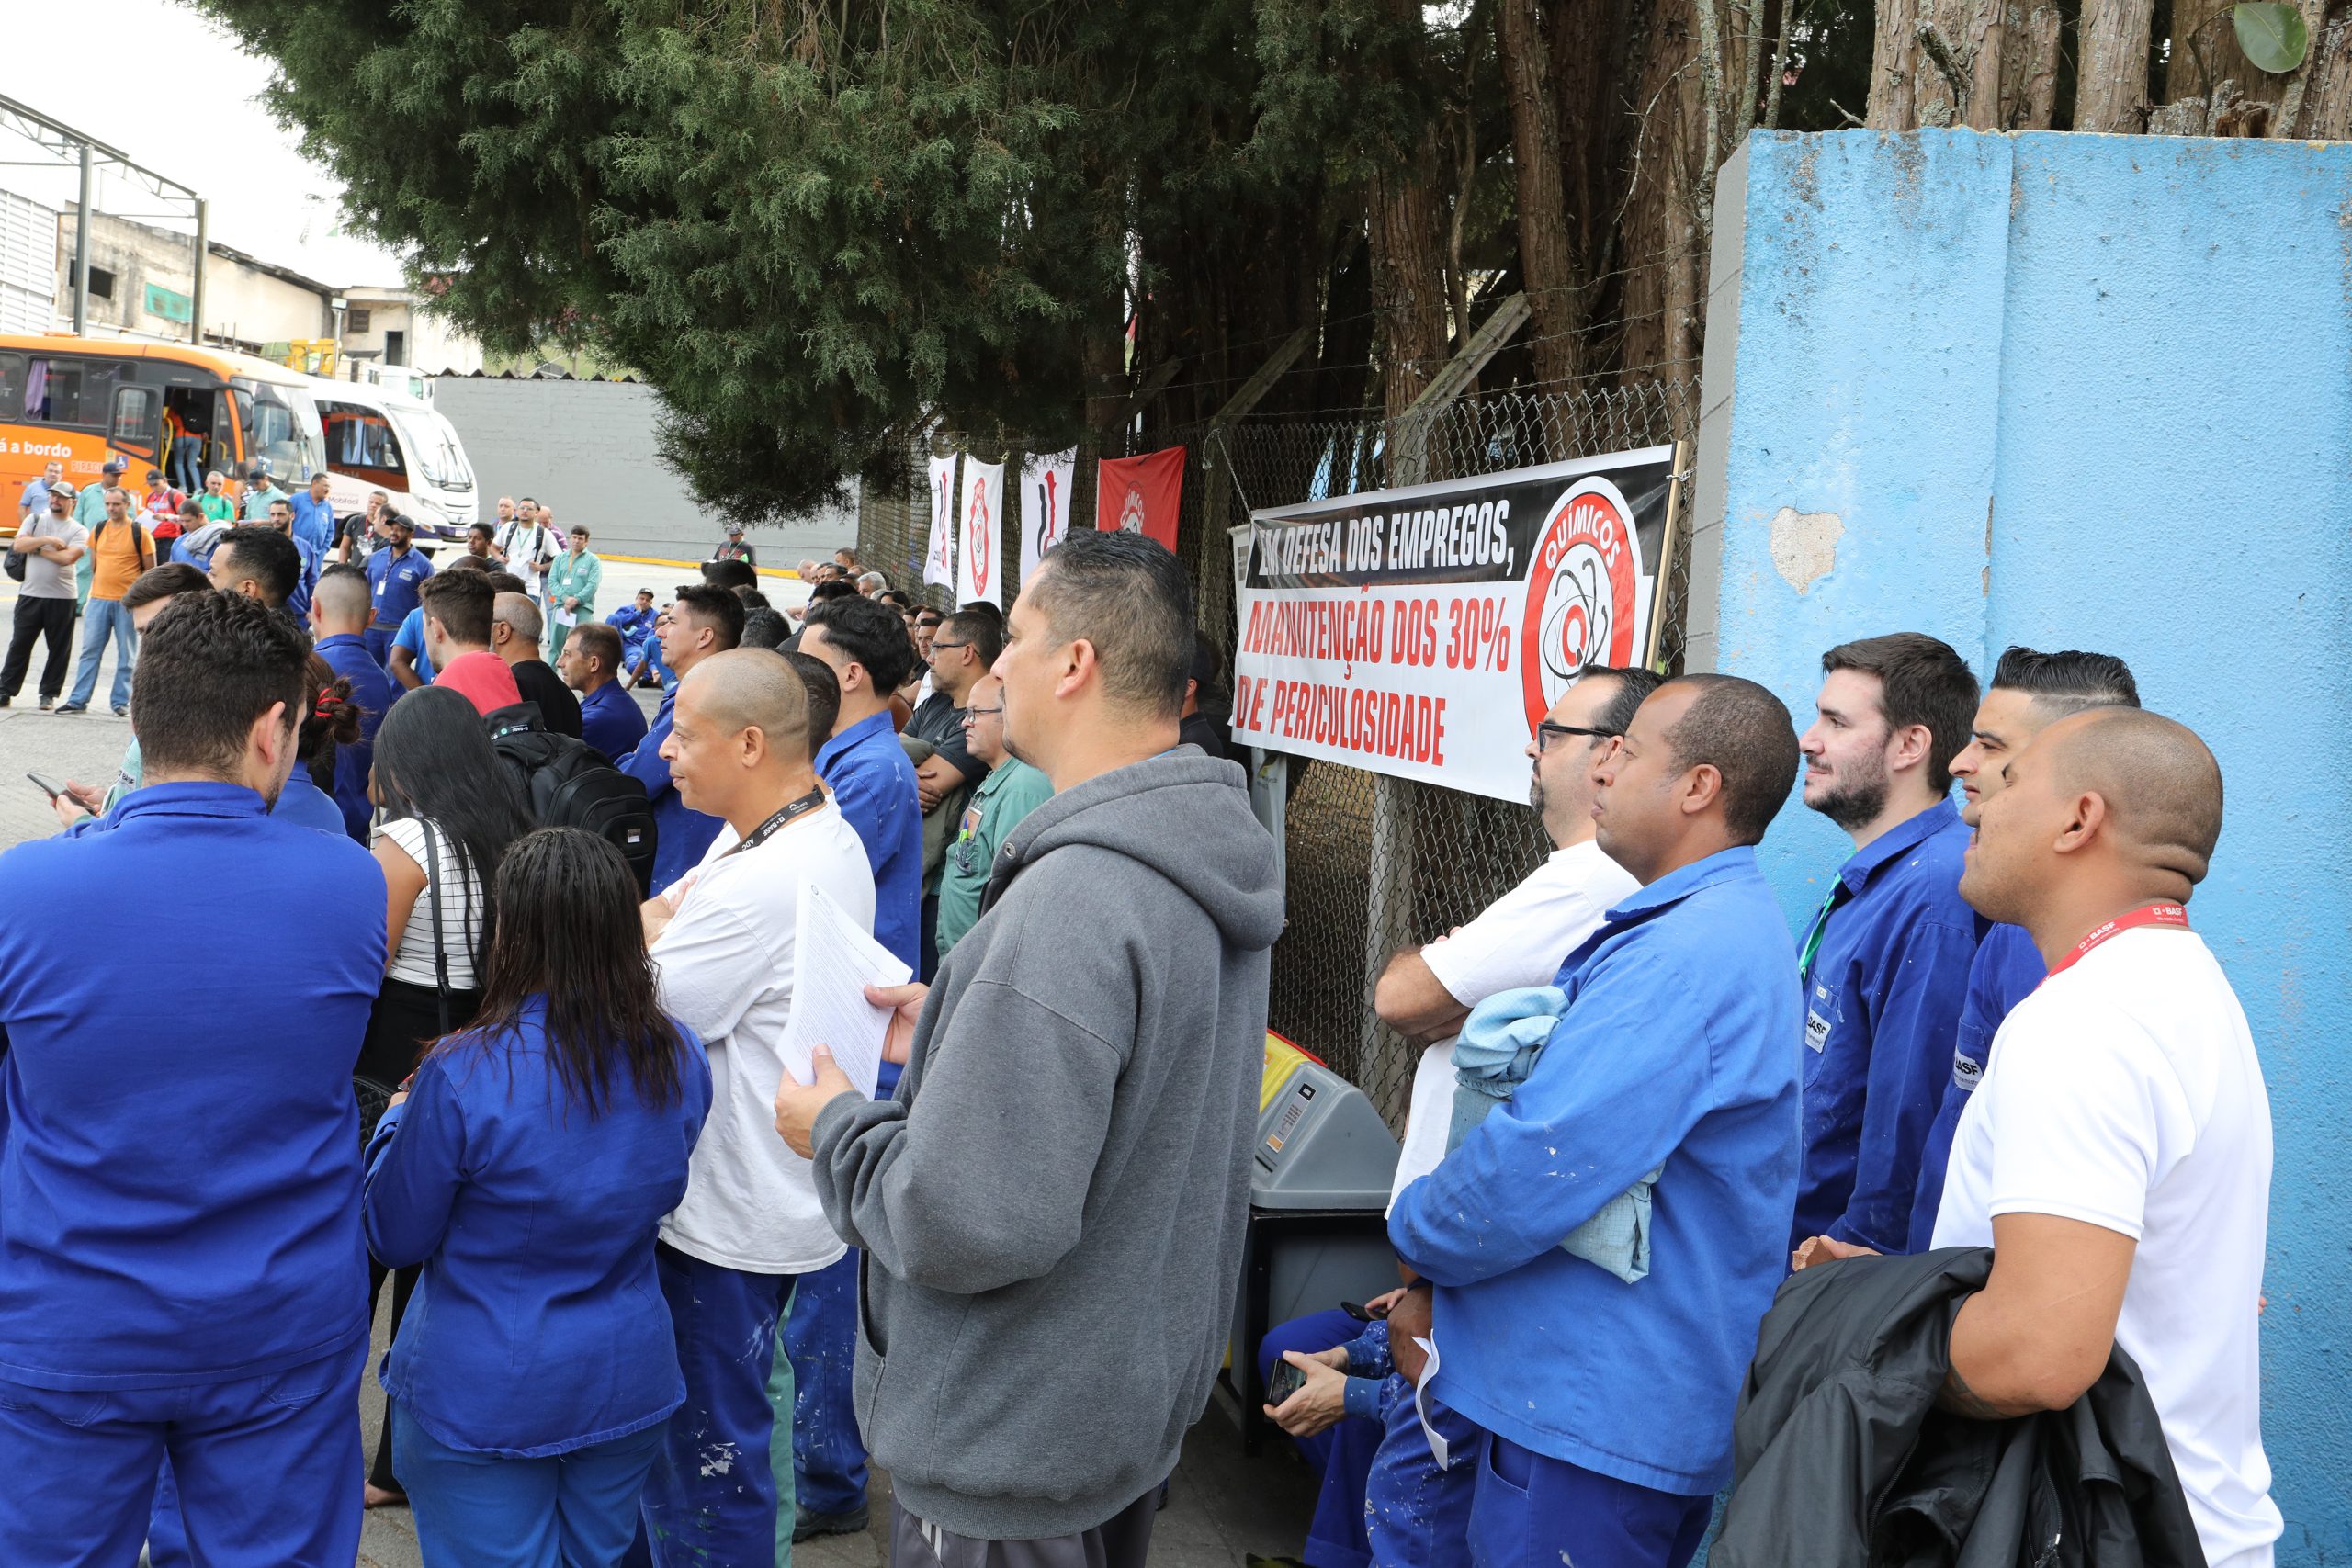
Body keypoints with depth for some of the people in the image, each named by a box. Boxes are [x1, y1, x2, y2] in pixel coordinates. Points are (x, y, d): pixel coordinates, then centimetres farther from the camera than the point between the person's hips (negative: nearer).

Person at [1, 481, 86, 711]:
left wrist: (35, 547, -8)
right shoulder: (34, 519, 9)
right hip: (29, 594, 2)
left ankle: (49, 694, 15)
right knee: (19, 644, 6)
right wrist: (47, 540, -13)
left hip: (62, 598, -2)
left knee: (59, 648, 3)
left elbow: (68, 557, -15)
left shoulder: (78, 531, 1)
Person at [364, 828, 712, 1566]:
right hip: (630, 1388, 5)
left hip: (480, 1402, -4)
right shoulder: (680, 1058, -6)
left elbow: (397, 1237, -8)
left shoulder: (463, 1074, -22)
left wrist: (396, 1122, 9)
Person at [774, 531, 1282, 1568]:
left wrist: (839, 1129, -15)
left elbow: (967, 1224, -33)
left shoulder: (1073, 898, -32)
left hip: (1014, 1448, -9)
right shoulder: (1209, 859, 0)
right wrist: (955, 1037, 9)